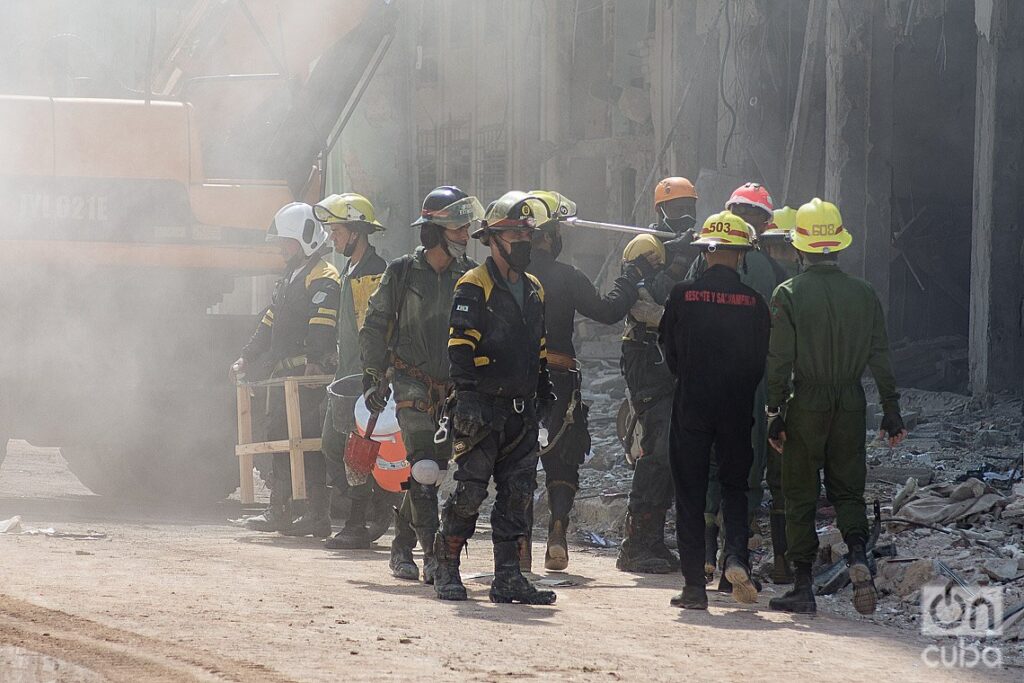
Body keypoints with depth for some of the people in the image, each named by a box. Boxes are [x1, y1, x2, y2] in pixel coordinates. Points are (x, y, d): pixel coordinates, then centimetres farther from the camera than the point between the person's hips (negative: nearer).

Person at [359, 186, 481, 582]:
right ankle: (433, 557, -16)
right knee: (424, 468, -16)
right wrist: (373, 377, -1)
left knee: (433, 472, 8)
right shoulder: (402, 272, -4)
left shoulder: (469, 277, 4)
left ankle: (402, 547, 23)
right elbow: (375, 326, 3)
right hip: (413, 383, -4)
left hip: (453, 388, 4)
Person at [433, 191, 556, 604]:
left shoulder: (534, 291, 17)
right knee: (470, 490, -7)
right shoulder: (473, 288, -6)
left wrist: (545, 396, 20)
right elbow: (461, 349, -13)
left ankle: (508, 577, 7)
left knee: (518, 495, 4)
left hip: (522, 412, 7)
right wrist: (467, 398, -20)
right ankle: (446, 569, 4)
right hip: (484, 410, -7)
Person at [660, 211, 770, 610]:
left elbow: (669, 352, 4)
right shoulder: (754, 302, -3)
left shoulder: (683, 295, -5)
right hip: (737, 410, 1)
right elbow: (761, 360, 3)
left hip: (690, 407, -1)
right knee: (735, 486, 16)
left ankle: (694, 586, 3)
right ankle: (736, 555, -9)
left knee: (690, 494, 5)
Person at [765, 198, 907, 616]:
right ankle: (857, 553, -14)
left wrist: (775, 414, -3)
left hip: (806, 405, -3)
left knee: (800, 496, 6)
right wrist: (891, 411, 10)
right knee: (847, 490, 13)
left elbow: (779, 361, -8)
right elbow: (880, 357, 4)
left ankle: (803, 587, 5)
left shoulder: (789, 295, -8)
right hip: (851, 404, 3)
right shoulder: (864, 294, 1)